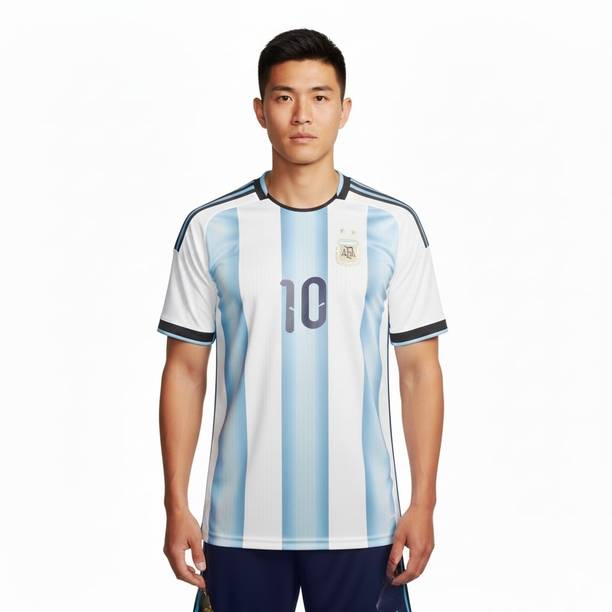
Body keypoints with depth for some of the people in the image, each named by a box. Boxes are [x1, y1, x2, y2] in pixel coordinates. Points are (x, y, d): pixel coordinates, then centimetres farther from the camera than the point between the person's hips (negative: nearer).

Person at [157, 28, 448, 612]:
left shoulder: (394, 225, 0)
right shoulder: (210, 229, 0)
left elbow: (420, 370, 3)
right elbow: (185, 370, 4)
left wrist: (423, 504, -2)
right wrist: (176, 506, 0)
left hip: (361, 521, 0)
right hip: (241, 522, 0)